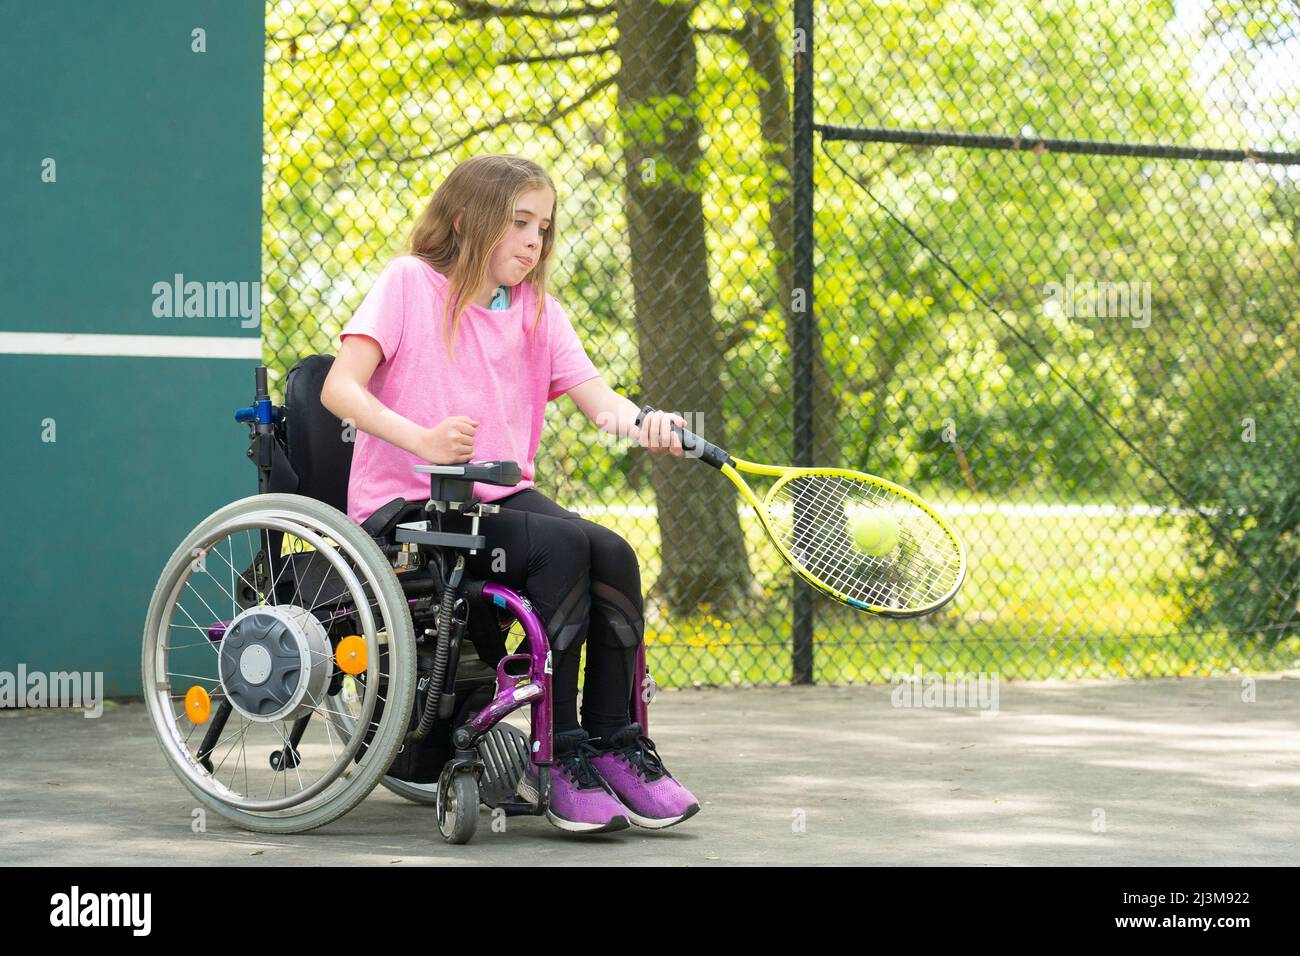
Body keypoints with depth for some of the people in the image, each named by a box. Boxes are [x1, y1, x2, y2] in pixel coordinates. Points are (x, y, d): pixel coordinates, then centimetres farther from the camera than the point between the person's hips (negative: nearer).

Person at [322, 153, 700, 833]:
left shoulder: (538, 310, 14)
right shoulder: (409, 281, -2)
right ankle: (559, 757, -21)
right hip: (405, 509, -5)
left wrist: (642, 423, -24)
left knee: (612, 554, -23)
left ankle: (614, 744, -9)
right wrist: (422, 440, -29)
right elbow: (340, 388, -12)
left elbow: (598, 400, 1)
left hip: (500, 498, 6)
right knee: (564, 543, -28)